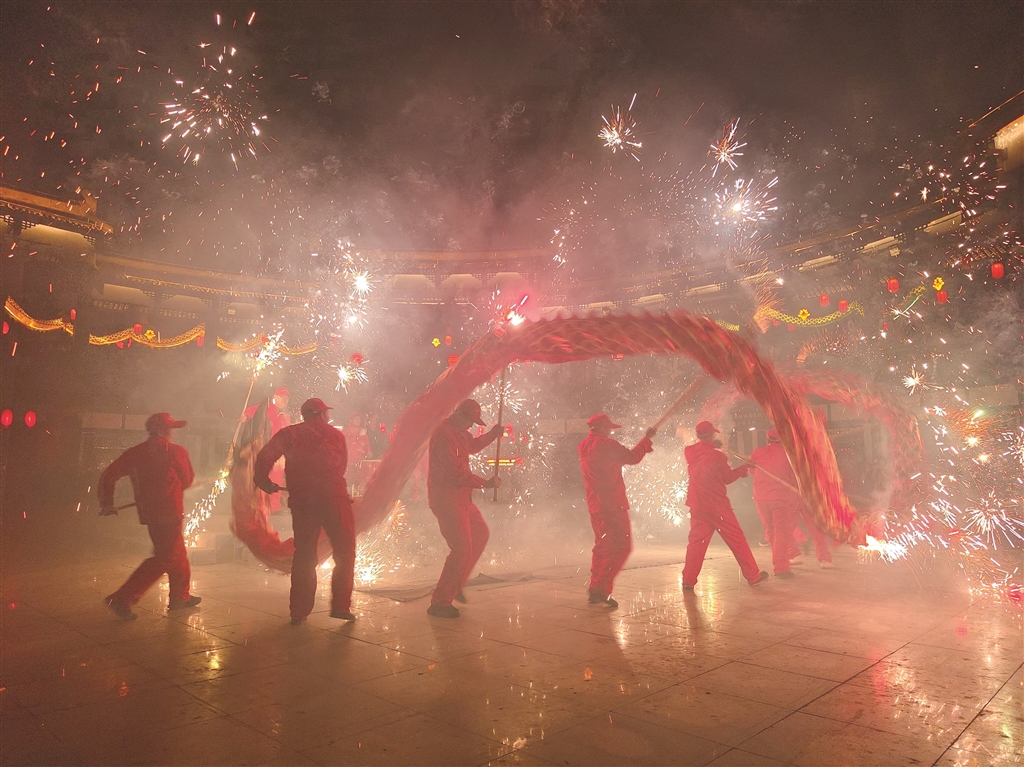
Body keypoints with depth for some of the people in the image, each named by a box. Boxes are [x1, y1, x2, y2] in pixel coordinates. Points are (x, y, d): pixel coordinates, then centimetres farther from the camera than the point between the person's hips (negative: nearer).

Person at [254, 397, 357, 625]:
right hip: (333, 497, -2)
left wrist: (263, 481, 10)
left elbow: (265, 457, -3)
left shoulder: (289, 433, 9)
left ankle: (299, 611, 14)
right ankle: (341, 605, -2)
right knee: (344, 552, 6)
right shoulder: (336, 434, 12)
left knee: (303, 555, 12)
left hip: (301, 501, 2)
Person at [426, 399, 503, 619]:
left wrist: (492, 434, 16)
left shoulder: (459, 432, 11)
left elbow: (472, 446, 32)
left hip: (460, 496, 11)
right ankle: (440, 603, 1)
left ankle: (455, 584, 27)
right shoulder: (444, 435, -21)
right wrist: (486, 483, -18)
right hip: (446, 498, -11)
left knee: (480, 533, 19)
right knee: (462, 549, -9)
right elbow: (456, 473, -24)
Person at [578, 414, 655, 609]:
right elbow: (632, 458, -12)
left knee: (602, 546, 18)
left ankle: (595, 590, 20)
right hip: (612, 504, -9)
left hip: (595, 505, 9)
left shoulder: (584, 447, 14)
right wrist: (647, 438, 0)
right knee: (621, 547, -6)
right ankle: (600, 589, -12)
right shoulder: (606, 444, -14)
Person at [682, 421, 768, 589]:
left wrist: (712, 447, 19)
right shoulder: (717, 456, -13)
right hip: (717, 506, -4)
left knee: (696, 541, 7)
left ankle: (688, 580, 1)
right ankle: (753, 576, 17)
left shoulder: (689, 453, -1)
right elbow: (728, 478, 1)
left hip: (697, 506, 4)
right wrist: (744, 467, 13)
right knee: (737, 539, 8)